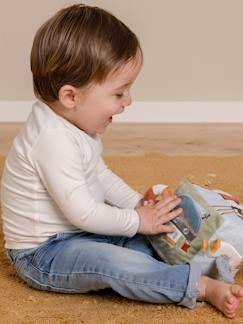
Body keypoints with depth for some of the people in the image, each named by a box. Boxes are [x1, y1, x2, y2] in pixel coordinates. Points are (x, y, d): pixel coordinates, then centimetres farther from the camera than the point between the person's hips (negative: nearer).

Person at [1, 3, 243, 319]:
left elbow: (100, 174, 14)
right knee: (115, 263, -30)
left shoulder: (74, 124, 1)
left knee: (142, 240, 2)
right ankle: (203, 286, -27)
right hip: (42, 254, -11)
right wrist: (137, 219, -17)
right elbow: (82, 212, -29)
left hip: (77, 232, 11)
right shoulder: (53, 139, -31)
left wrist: (139, 204, 3)